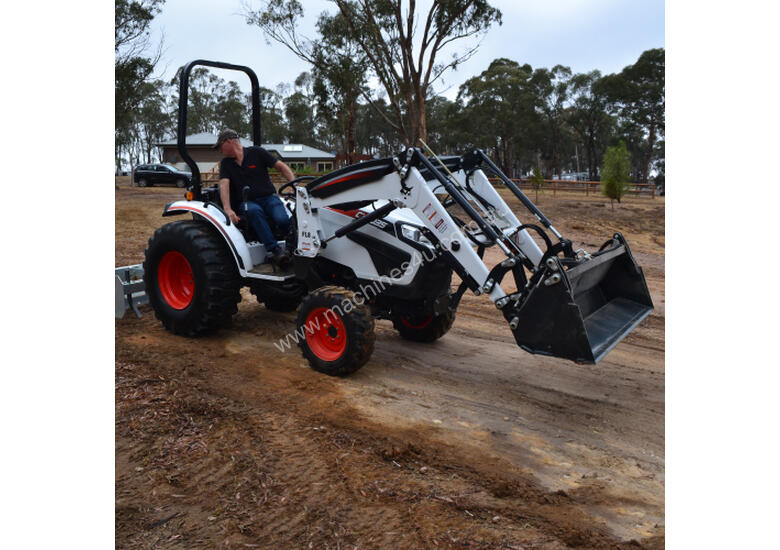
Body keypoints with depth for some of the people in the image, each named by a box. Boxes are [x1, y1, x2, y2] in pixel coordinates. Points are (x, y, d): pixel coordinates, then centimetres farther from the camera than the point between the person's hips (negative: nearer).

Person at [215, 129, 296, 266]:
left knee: (282, 220, -32)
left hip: (268, 198, -1)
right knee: (254, 210, -37)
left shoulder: (256, 152, 5)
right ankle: (274, 250, -39)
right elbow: (224, 185, -5)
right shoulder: (225, 163, 12)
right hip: (247, 202, 1)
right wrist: (227, 209, -23)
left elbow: (281, 166, 3)